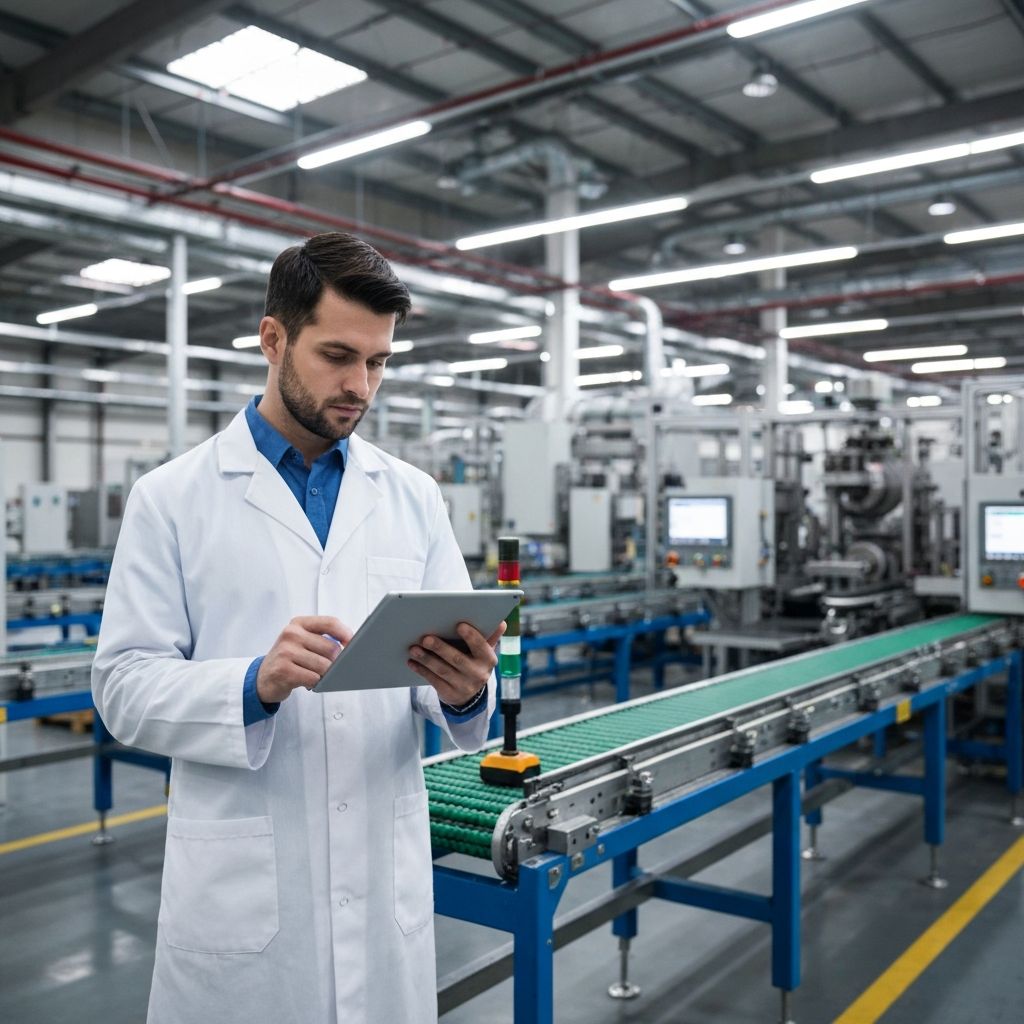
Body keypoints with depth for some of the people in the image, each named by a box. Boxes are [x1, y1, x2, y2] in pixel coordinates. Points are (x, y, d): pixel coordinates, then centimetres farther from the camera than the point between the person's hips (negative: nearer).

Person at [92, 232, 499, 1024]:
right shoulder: (173, 497, -3)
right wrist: (256, 682, -24)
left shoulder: (414, 497, 5)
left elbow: (463, 663, 3)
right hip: (241, 882, -2)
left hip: (387, 872, 3)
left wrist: (466, 689, -20)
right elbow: (126, 685, -6)